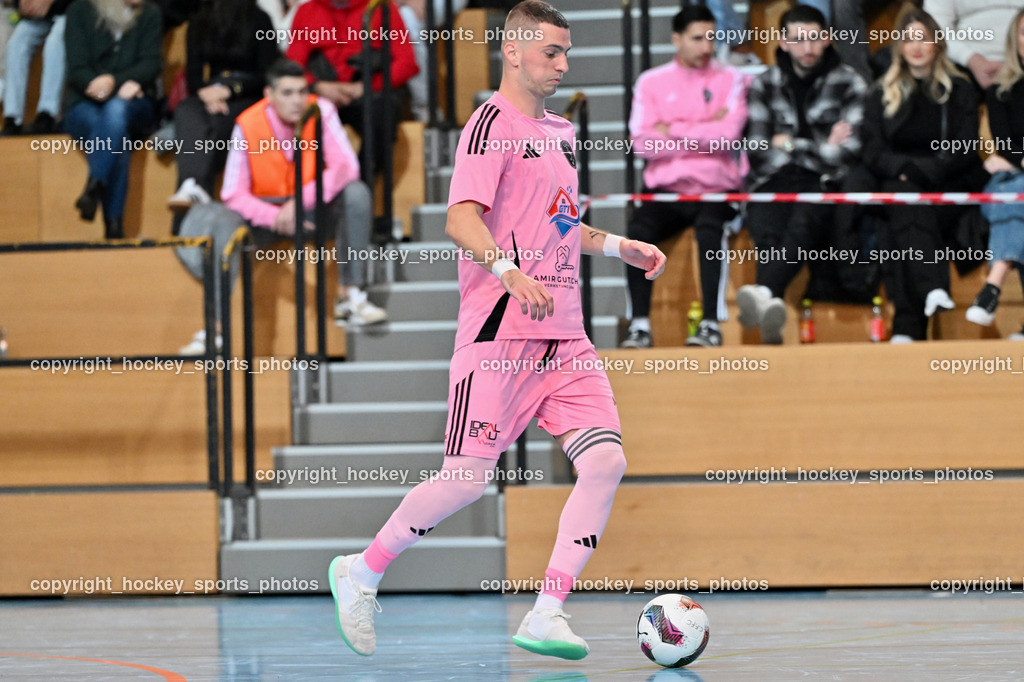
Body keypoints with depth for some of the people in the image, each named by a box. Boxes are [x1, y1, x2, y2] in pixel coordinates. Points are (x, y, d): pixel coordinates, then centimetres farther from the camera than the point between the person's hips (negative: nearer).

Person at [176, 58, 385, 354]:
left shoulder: (321, 111, -15)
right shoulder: (247, 125, -17)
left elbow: (345, 166, -24)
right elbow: (233, 194, -16)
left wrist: (301, 201, -38)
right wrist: (274, 217, -35)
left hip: (314, 208, 1)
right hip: (264, 211, -1)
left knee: (356, 194, -28)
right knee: (214, 220, -31)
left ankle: (351, 296, -20)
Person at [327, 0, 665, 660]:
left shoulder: (560, 132, 20)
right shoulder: (493, 123, -7)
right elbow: (462, 219, -19)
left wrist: (617, 245, 22)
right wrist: (508, 270, -34)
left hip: (565, 334, 8)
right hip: (500, 331, -8)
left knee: (606, 461, -8)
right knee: (468, 478, -8)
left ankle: (546, 616, -5)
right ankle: (361, 574, 13)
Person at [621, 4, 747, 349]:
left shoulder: (731, 80, 8)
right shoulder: (651, 82, 10)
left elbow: (728, 137, -9)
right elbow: (643, 143, -4)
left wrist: (673, 131, -5)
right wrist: (704, 133, -4)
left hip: (716, 191, -1)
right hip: (666, 190, 1)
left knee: (710, 227, -34)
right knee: (639, 229, -29)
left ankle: (711, 324, -33)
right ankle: (639, 324, -27)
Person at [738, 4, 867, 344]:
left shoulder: (849, 83, 9)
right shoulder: (764, 86, 15)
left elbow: (848, 151, -1)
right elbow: (758, 150, 7)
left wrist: (790, 144, 5)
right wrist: (821, 147, 5)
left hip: (824, 183, -2)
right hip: (774, 181, 2)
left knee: (802, 223, -38)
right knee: (766, 229, -34)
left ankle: (764, 291, -65)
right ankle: (770, 305, -58)